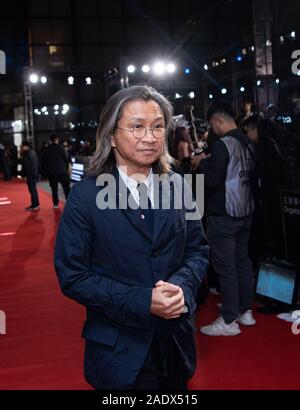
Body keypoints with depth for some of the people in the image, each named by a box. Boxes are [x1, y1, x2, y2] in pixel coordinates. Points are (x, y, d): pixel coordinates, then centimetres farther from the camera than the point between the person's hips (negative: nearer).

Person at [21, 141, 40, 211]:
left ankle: (35, 205, -6)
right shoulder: (33, 152, 13)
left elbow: (26, 165, -19)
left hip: (30, 175, -10)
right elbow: (37, 163, 17)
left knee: (32, 190, -7)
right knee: (34, 189, 16)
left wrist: (25, 175, -17)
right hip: (35, 173, 10)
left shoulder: (26, 153, -15)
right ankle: (36, 204, 22)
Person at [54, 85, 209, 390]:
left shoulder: (177, 186, 0)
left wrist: (182, 285, -15)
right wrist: (142, 301, -22)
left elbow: (198, 249, 6)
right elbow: (72, 277, -13)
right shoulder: (85, 196, -11)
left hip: (177, 341, 4)